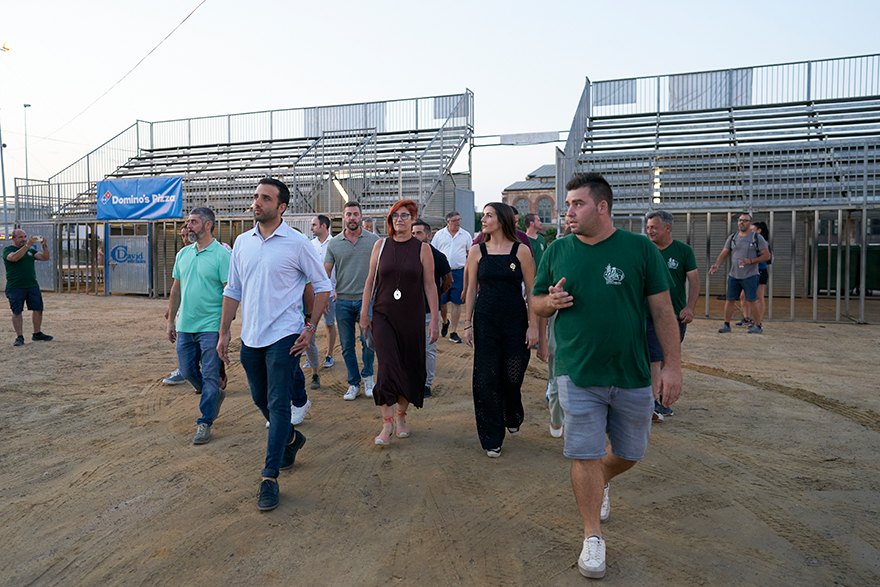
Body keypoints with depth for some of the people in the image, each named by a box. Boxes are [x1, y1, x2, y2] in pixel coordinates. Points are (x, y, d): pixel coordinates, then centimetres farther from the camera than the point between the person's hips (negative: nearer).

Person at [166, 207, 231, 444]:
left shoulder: (222, 255, -9)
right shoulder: (183, 254, 11)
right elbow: (176, 290, 17)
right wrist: (171, 321, 15)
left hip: (211, 327, -6)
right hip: (185, 326, 7)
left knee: (210, 376, 0)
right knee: (187, 371, 13)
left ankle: (205, 423, 12)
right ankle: (215, 395, 37)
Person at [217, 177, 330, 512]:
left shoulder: (297, 243, -7)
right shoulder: (242, 243, 7)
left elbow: (323, 286, -2)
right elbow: (233, 291, 13)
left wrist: (310, 327, -8)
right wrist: (224, 333, 10)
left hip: (283, 337, -6)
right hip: (251, 337, 6)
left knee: (278, 405, -5)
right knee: (260, 400, 17)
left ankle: (270, 477, 3)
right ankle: (292, 438, 43)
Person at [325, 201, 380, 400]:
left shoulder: (373, 240, 1)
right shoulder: (333, 243, 4)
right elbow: (326, 272, 5)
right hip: (343, 300, 2)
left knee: (368, 340, -8)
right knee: (346, 345, 7)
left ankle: (368, 376, 17)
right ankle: (354, 384, 22)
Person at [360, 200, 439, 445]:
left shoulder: (423, 248, 0)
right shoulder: (381, 245, 3)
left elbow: (430, 286, 0)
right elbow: (370, 280, 9)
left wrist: (434, 319, -2)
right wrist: (364, 312, 7)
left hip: (412, 317, 0)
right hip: (383, 315, 0)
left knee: (410, 368, 7)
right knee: (388, 367, -11)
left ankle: (401, 416, 28)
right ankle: (387, 426, -4)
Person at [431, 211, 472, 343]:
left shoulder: (466, 235, 6)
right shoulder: (439, 234, 5)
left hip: (459, 272, 0)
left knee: (457, 303, 0)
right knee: (441, 302, 4)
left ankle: (453, 332, 8)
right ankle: (445, 321, 35)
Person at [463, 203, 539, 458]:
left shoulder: (521, 251, -3)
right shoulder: (477, 251, 3)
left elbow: (531, 291, -1)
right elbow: (471, 290, 6)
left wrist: (533, 326, -5)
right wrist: (467, 325, 3)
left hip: (515, 322, -1)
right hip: (485, 322, 1)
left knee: (513, 377, 9)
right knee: (487, 380, 2)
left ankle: (513, 419, 41)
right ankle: (491, 439, 17)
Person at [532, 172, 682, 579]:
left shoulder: (640, 249, -2)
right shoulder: (557, 251, 3)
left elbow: (662, 310, -1)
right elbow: (535, 302, 11)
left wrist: (672, 365, -5)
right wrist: (550, 301, -13)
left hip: (633, 375, 1)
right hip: (578, 374, 0)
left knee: (629, 453, 15)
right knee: (585, 455, 1)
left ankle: (601, 484, 48)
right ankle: (592, 538, 19)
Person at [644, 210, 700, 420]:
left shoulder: (684, 250, 1)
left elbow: (694, 281, -2)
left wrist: (690, 308, -14)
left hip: (677, 315, 1)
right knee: (654, 359, -10)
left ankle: (663, 399, 25)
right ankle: (654, 403, -10)